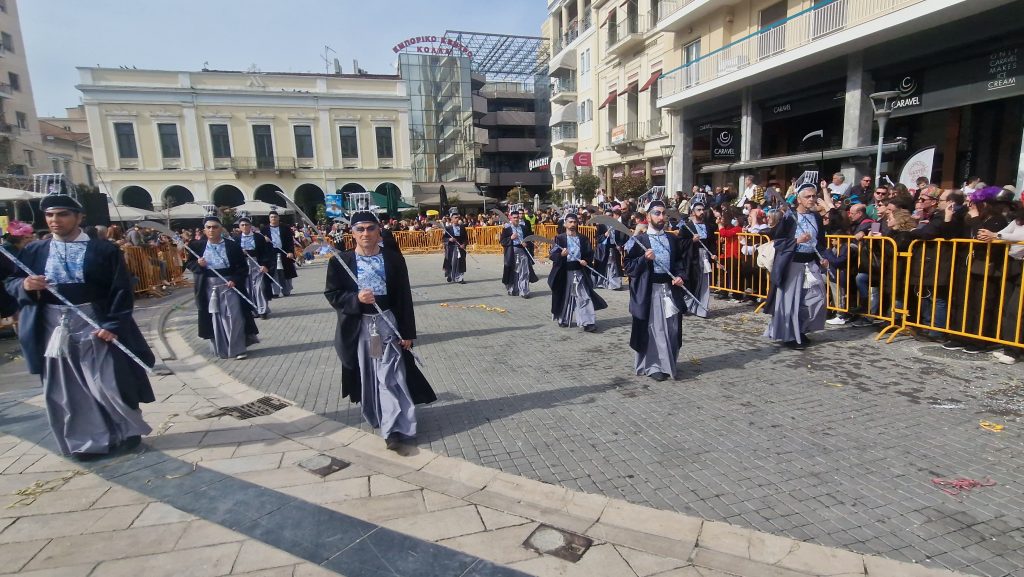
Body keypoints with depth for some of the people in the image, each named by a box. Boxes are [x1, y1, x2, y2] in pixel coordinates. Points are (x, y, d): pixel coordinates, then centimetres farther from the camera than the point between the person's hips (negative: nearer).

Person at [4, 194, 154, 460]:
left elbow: (121, 290, -6)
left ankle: (126, 432, 23)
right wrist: (24, 285, -12)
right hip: (53, 329, 4)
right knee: (67, 390, 9)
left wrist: (113, 324, -15)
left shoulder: (105, 249, -3)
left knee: (110, 384, 4)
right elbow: (10, 283, 12)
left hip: (97, 325, -3)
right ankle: (86, 441, 22)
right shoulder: (34, 251, 7)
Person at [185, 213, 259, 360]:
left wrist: (235, 280, -16)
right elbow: (189, 264, 11)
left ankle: (238, 349, 7)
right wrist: (198, 264, -11)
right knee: (215, 319, 8)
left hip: (229, 285, -2)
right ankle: (220, 350, 19)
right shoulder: (196, 246, 4)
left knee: (234, 318, -2)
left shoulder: (232, 246, -3)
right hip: (208, 287, 2)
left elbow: (243, 267, -2)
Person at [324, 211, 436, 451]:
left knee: (390, 376, -3)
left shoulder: (394, 259, -2)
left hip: (388, 324, -1)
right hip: (357, 327, 2)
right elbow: (331, 294, -1)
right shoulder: (340, 262, -2)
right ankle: (376, 417, 34)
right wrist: (356, 299, -20)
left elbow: (404, 297, -2)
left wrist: (408, 332, -4)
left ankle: (393, 428, 3)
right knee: (366, 376, 14)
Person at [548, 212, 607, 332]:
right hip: (564, 272, -2)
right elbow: (552, 255, -9)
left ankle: (588, 322, -5)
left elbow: (590, 253, 9)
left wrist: (586, 261, -11)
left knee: (584, 297, -3)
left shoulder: (583, 239, 7)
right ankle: (563, 320, 26)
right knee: (565, 296, 9)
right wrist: (561, 255, -29)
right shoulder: (560, 238, -2)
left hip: (579, 271, 2)